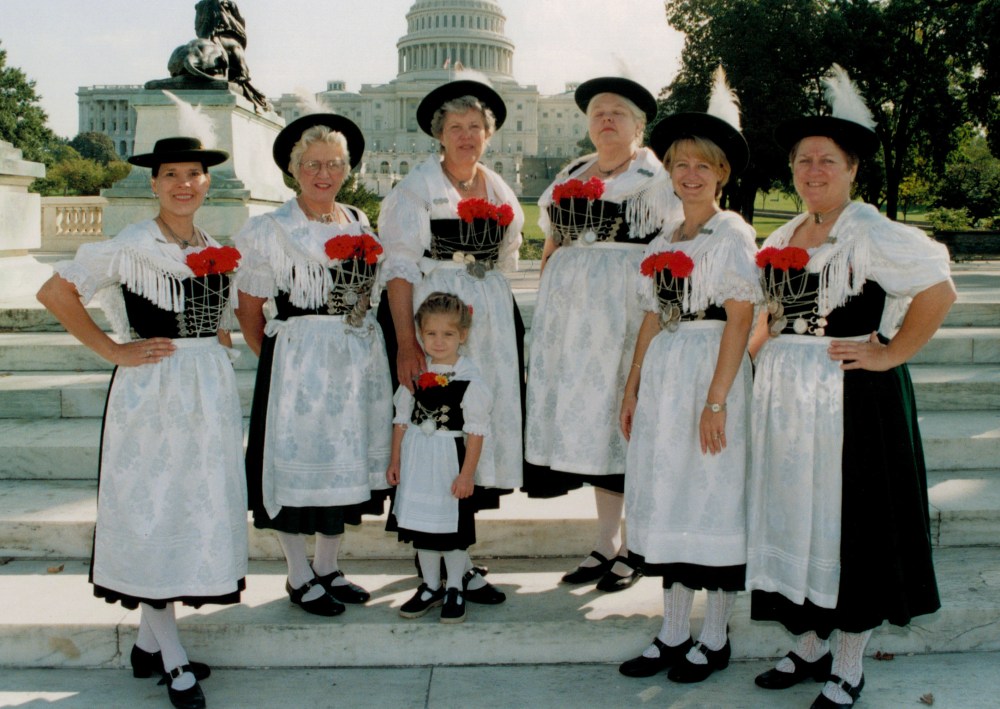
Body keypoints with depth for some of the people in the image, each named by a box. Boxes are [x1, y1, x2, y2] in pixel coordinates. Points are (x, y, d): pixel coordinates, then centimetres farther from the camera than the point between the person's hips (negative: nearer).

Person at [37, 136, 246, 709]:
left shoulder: (218, 250, 11)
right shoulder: (129, 247, -7)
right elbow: (55, 292, -9)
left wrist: (220, 337, 9)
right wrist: (112, 350, -11)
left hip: (211, 392, 7)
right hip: (152, 391, -6)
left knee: (200, 508, 10)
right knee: (153, 512, 0)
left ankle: (149, 644, 25)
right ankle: (174, 661, 10)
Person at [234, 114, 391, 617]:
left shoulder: (359, 223, 11)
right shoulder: (269, 230, -3)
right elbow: (247, 306, -3)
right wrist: (274, 355, -3)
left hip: (358, 358, 5)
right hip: (297, 361, -5)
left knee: (346, 460, 12)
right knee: (298, 462, 2)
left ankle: (328, 567, 27)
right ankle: (299, 577, 18)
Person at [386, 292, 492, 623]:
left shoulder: (469, 377, -12)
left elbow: (476, 431, -11)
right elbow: (402, 419, 9)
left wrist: (467, 473, -13)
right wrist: (395, 460, 7)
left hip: (451, 460, -4)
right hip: (417, 461, 4)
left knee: (453, 527, 6)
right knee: (421, 523, 13)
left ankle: (454, 590, 24)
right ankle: (430, 587, 29)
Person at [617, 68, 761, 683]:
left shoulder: (734, 235, -6)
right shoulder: (664, 243, 14)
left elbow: (740, 320, -13)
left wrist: (716, 400, -19)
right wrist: (633, 388, 11)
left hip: (712, 373, -7)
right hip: (664, 377, 7)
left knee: (714, 497, 0)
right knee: (668, 498, 10)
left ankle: (716, 638, 15)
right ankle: (674, 634, 21)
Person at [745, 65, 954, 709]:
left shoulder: (870, 232, -11)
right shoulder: (781, 239, 12)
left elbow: (939, 292, -18)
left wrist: (890, 354, -16)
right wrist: (756, 345, 9)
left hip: (850, 397, -7)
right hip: (784, 400, 7)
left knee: (848, 526, 2)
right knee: (796, 518, 13)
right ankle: (810, 646, 29)